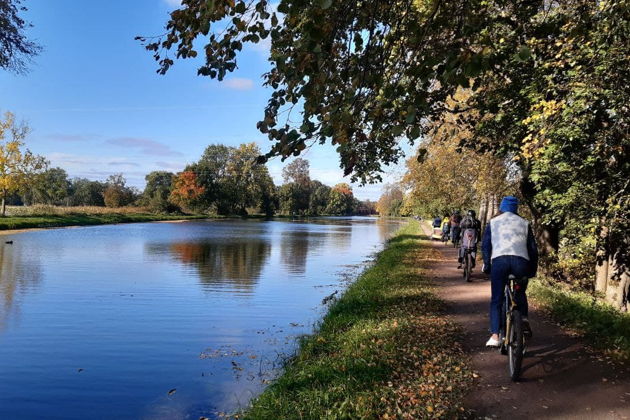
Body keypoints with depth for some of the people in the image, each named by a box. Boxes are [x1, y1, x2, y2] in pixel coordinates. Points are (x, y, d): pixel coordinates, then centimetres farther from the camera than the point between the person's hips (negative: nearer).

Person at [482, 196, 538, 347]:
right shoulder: (524, 223, 24)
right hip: (521, 261, 2)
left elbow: (485, 245, 10)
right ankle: (524, 319, 6)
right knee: (520, 294, 27)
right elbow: (533, 248, 19)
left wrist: (486, 265, 16)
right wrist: (532, 271, 25)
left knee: (496, 300, 5)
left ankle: (495, 336, -4)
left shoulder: (493, 222, 21)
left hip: (499, 260, -1)